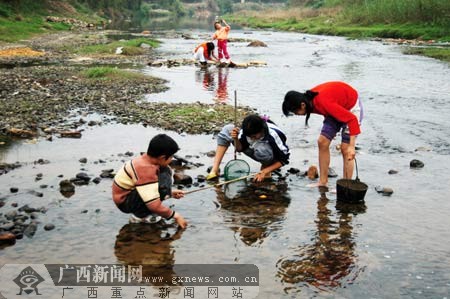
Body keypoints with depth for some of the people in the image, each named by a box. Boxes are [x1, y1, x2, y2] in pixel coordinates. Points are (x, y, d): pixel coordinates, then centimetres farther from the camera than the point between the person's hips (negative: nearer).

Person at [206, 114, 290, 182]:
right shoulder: (247, 130, -22)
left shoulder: (273, 135, -34)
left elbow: (284, 159, -24)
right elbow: (239, 148, -11)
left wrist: (264, 172, -28)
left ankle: (265, 169, -9)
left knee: (261, 149, -44)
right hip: (256, 152, 5)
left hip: (272, 158, -4)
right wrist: (236, 139, -32)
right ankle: (215, 170, -18)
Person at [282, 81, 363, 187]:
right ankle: (323, 182, 7)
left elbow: (352, 119, -37)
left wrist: (351, 146, -39)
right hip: (338, 108, 8)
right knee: (322, 142, 0)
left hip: (351, 107, -8)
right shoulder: (310, 100, -15)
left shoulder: (323, 102, -38)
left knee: (345, 148, -12)